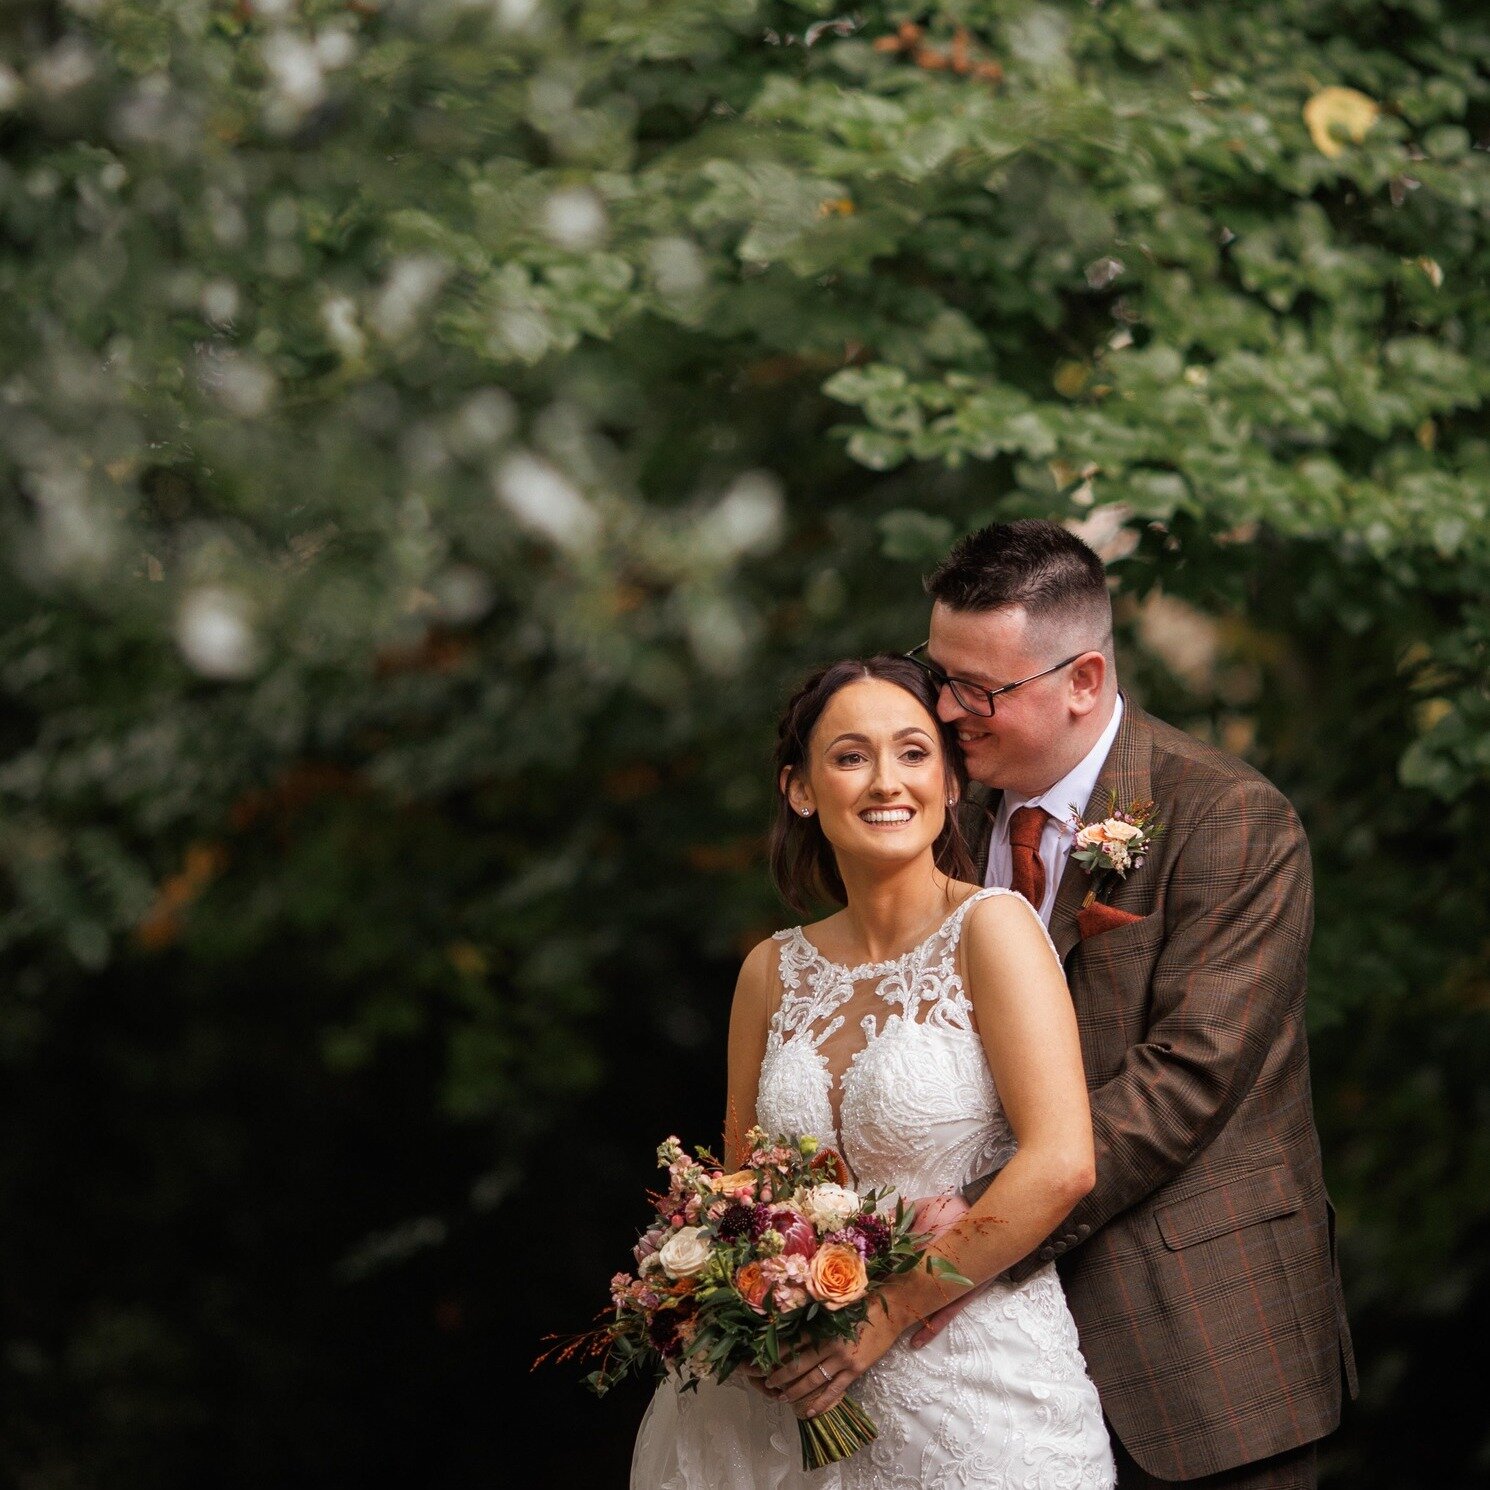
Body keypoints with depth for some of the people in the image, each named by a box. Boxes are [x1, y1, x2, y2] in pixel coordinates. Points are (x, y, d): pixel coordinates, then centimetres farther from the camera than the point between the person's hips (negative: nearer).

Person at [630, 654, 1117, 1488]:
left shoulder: (992, 928, -10)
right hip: (806, 1403, 5)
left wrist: (890, 1312, -16)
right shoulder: (776, 972, 5)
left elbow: (1062, 1163, -18)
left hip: (978, 1392, -4)